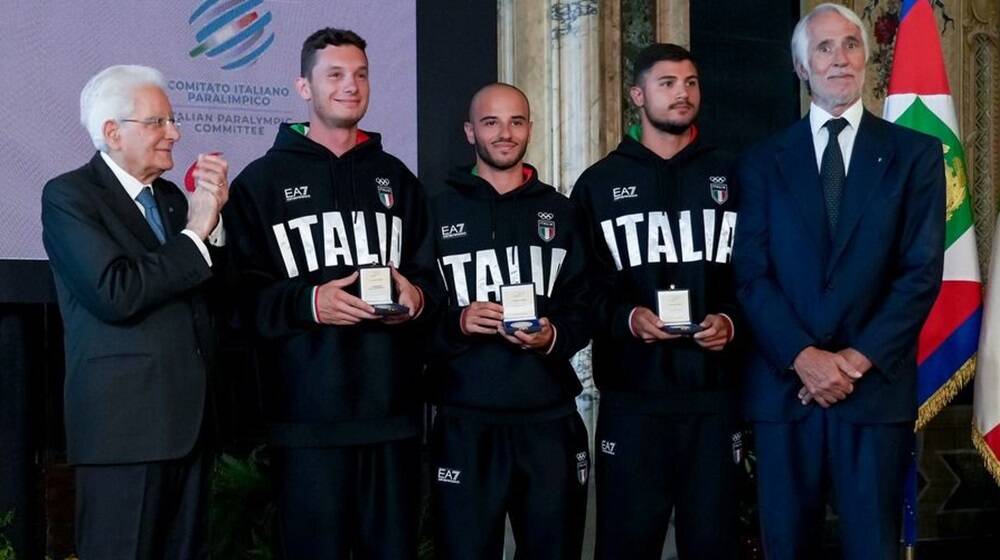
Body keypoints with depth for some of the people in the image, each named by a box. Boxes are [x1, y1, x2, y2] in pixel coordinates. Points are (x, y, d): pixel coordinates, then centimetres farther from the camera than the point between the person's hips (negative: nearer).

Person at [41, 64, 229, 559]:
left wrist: (216, 212, -1)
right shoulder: (68, 196, -5)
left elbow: (214, 290, 11)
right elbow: (115, 294, -19)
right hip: (124, 424, -7)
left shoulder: (170, 197, 16)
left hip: (188, 419, 7)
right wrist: (195, 233, -13)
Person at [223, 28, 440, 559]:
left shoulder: (395, 177, 18)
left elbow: (428, 271, 19)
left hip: (393, 408, 4)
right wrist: (307, 302, -18)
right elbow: (241, 290, -2)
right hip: (310, 414, -3)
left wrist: (417, 297, -3)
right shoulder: (263, 180, 5)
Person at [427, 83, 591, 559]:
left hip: (550, 419, 2)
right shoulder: (439, 211, 5)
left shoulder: (559, 211, 13)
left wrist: (554, 337, -11)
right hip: (466, 422, -2)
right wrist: (458, 324, -17)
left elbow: (584, 306, 8)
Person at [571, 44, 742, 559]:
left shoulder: (730, 177, 11)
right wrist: (626, 318, -13)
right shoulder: (599, 183, 8)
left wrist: (732, 321, -9)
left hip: (715, 393, 1)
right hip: (632, 394, -1)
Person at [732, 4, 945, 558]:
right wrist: (802, 356, -13)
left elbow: (922, 271, -2)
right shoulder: (764, 161, 8)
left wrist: (859, 358, -11)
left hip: (876, 385, -1)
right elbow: (750, 273, -1)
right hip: (783, 384, 1)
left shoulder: (915, 153, 6)